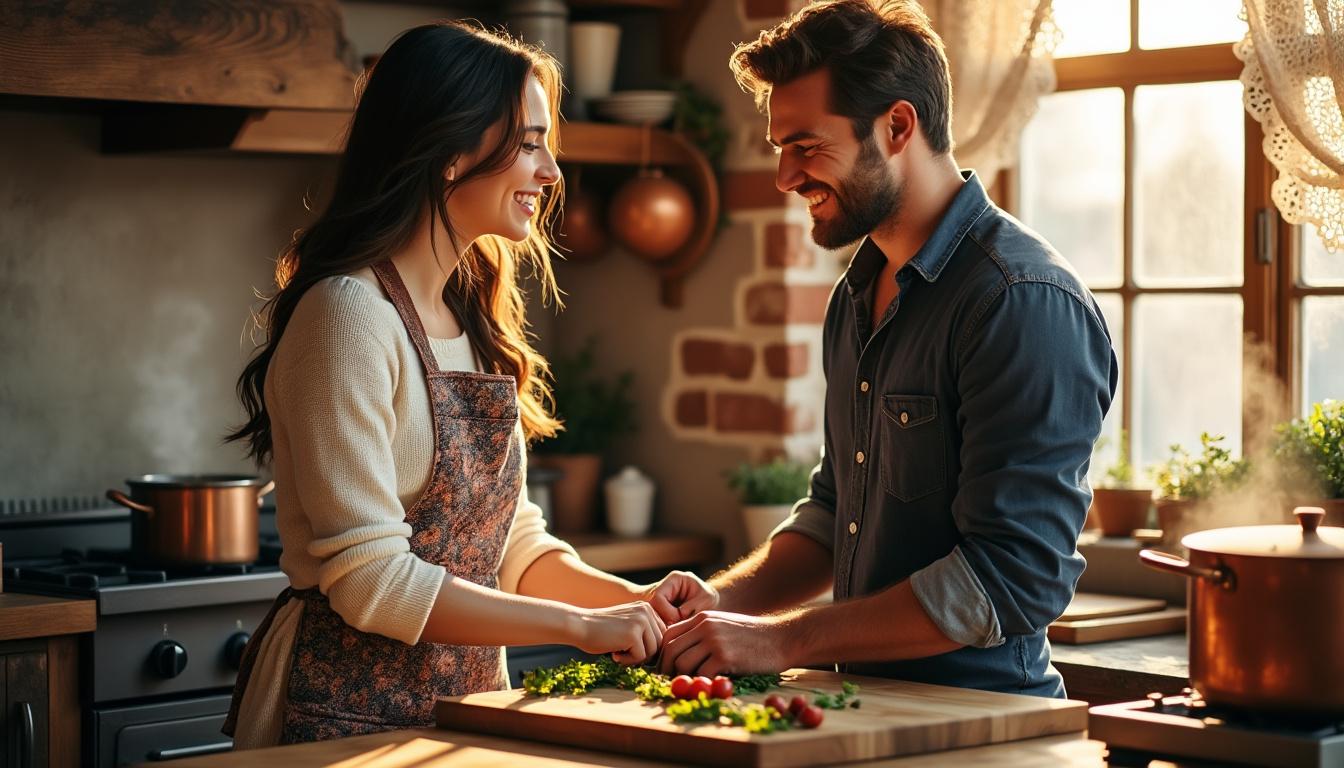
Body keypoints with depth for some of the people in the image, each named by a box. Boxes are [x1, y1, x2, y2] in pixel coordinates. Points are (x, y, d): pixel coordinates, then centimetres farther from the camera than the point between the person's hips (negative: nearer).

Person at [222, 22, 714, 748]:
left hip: (464, 701, 8)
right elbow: (368, 579, -21)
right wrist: (579, 624, -18)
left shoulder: (473, 319, 9)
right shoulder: (350, 313, -17)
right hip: (348, 713, -8)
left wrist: (630, 599, -5)